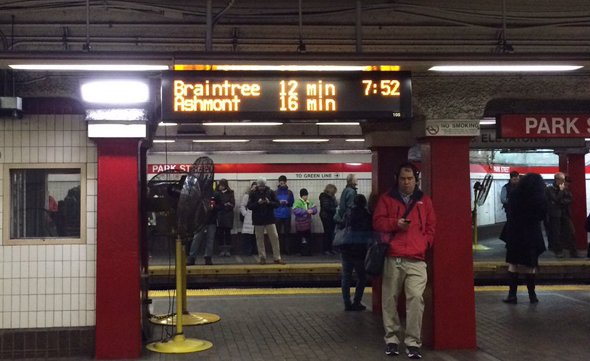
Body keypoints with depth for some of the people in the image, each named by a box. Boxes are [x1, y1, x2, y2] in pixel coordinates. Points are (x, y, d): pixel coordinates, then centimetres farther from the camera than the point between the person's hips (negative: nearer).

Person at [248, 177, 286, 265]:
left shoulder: (270, 192, 1)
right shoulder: (253, 193, 0)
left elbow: (277, 204, 1)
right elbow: (249, 206, -4)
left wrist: (269, 202, -17)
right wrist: (257, 203, -19)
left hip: (270, 219, 0)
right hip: (258, 220, 0)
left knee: (275, 237, -2)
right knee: (260, 239, 4)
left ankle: (277, 258, 4)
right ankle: (262, 258, 13)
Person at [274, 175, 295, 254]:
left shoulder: (289, 192, 4)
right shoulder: (275, 192, 1)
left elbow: (292, 202, 7)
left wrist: (287, 202, -12)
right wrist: (279, 202, -16)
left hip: (287, 215, 1)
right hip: (278, 215, -1)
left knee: (287, 233, 5)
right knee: (278, 232, 2)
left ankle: (287, 249, 10)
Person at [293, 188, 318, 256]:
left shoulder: (309, 202, 9)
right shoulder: (298, 202, -11)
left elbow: (315, 208, 8)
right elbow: (295, 210, -25)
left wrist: (312, 210, -16)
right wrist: (306, 211, -27)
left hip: (307, 223, 6)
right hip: (300, 224, -6)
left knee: (309, 238, 10)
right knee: (301, 239, 0)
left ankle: (308, 252, 19)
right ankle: (303, 252, 10)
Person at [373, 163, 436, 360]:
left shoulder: (424, 200, 14)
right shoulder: (387, 199, 11)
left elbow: (431, 226, 15)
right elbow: (377, 222, 5)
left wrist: (425, 243, -1)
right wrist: (395, 223, -11)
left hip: (416, 259, 0)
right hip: (392, 258, 0)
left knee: (416, 297, -13)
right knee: (390, 299, 4)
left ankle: (413, 342, -6)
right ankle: (392, 339, 17)